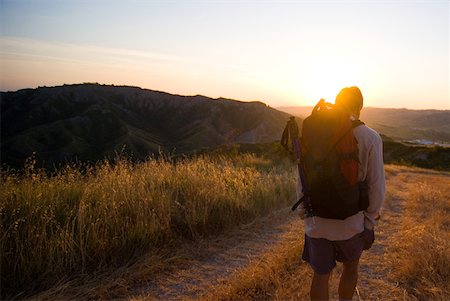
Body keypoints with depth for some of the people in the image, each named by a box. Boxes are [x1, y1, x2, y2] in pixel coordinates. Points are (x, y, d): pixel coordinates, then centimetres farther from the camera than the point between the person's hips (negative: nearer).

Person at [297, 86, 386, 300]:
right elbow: (376, 185, -11)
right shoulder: (370, 138, -13)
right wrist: (371, 219, 3)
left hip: (317, 221, 1)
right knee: (350, 267, 26)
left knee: (321, 275, 15)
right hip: (351, 221, -1)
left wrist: (303, 209, 11)